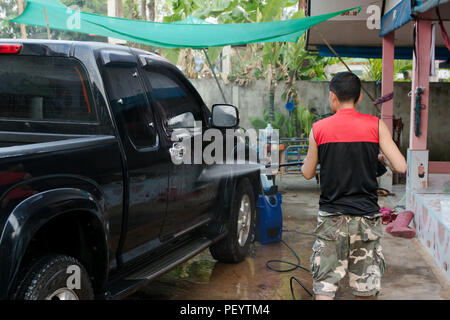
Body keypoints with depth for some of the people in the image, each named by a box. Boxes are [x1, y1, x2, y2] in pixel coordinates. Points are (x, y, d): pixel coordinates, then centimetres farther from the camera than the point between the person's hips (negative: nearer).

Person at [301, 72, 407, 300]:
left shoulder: (319, 129, -2)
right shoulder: (376, 126, -3)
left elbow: (307, 174, 7)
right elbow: (400, 167, -7)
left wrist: (307, 158, 28)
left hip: (331, 217, 0)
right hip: (366, 216, 1)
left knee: (324, 287, 2)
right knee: (366, 290, 12)